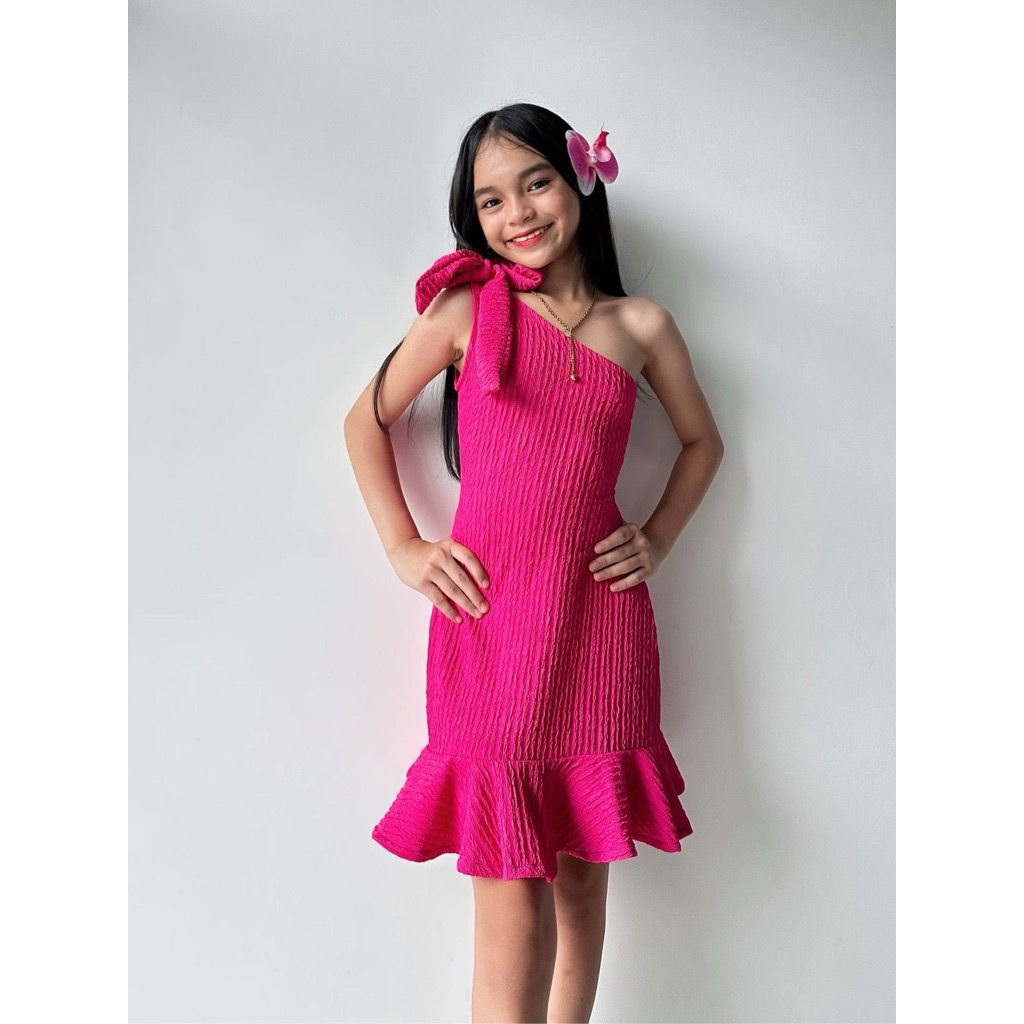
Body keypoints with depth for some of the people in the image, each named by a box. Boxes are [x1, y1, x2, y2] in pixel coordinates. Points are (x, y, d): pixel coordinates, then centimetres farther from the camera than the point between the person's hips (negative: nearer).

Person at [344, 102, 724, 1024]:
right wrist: (402, 547, 4)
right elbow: (367, 420, 11)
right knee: (510, 897, 0)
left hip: (598, 619, 2)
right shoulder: (467, 308, 4)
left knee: (582, 873, 12)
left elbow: (703, 441, 23)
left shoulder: (641, 325, 9)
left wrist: (657, 539, 11)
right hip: (487, 615, -2)